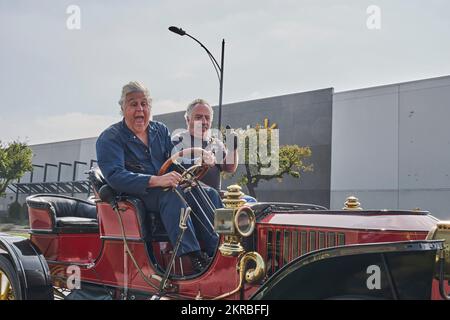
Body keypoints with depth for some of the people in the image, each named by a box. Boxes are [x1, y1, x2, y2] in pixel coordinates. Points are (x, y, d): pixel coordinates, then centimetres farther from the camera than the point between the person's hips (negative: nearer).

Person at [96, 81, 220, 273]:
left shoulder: (160, 130, 16)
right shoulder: (110, 138, -4)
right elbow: (115, 176, -19)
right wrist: (156, 181, -32)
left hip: (165, 188, 6)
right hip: (132, 196, -6)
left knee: (209, 193, -16)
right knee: (172, 195, -35)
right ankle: (195, 258, -41)